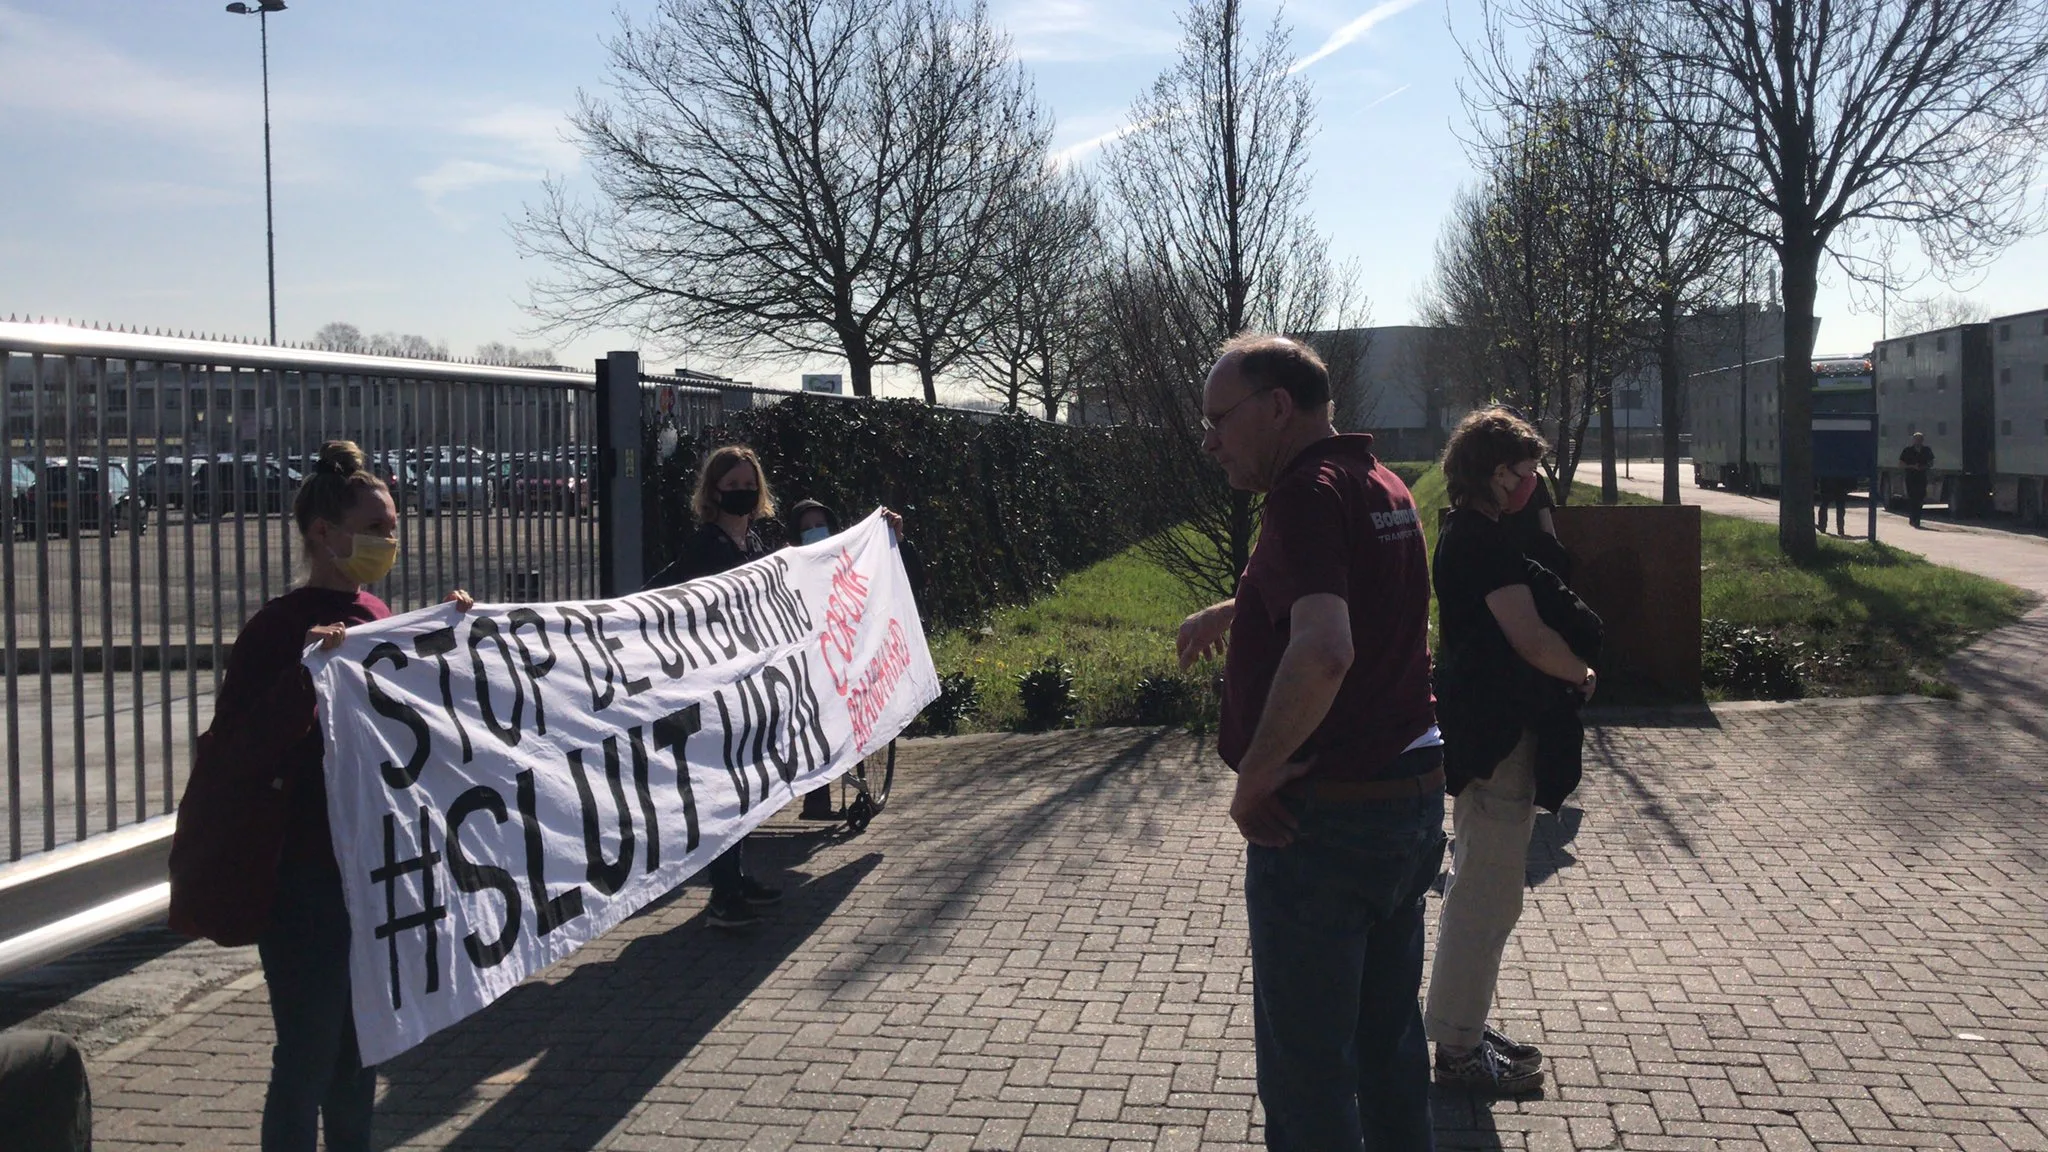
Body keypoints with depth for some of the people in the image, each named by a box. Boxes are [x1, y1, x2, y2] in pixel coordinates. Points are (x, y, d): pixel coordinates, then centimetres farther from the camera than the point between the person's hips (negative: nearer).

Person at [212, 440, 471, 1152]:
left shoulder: (375, 617, 7)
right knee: (309, 1055, 1)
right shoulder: (279, 628, -15)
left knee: (361, 1044, 19)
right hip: (306, 877, -7)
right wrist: (306, 671, -33)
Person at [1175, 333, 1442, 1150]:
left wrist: (1253, 780, -24)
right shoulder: (1382, 487, 10)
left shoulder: (1309, 492, -19)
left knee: (1305, 1068, 4)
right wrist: (1235, 610, 27)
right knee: (1389, 1042, 21)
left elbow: (1323, 651, -35)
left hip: (1326, 814, -9)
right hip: (1412, 797, 9)